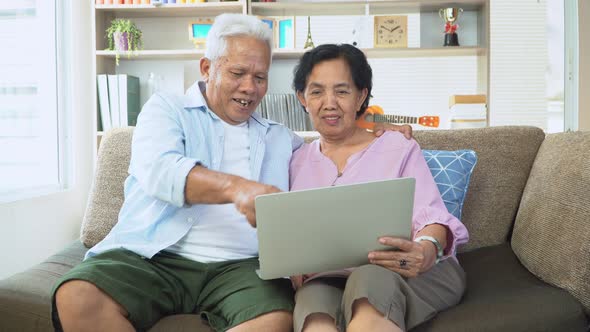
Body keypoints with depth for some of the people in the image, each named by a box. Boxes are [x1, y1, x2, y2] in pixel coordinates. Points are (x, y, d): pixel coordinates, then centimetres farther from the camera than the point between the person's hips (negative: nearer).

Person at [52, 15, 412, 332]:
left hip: (240, 266, 2)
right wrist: (234, 187, -28)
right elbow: (158, 169, -9)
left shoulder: (280, 138, 24)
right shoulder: (167, 108, 12)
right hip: (155, 256, -1)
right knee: (77, 298, -30)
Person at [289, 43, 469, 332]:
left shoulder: (399, 149, 12)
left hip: (409, 272, 0)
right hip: (327, 276, 1)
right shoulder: (297, 161, 19)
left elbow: (431, 217, 0)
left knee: (369, 279, -38)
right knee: (313, 298, -37)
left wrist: (428, 249, -24)